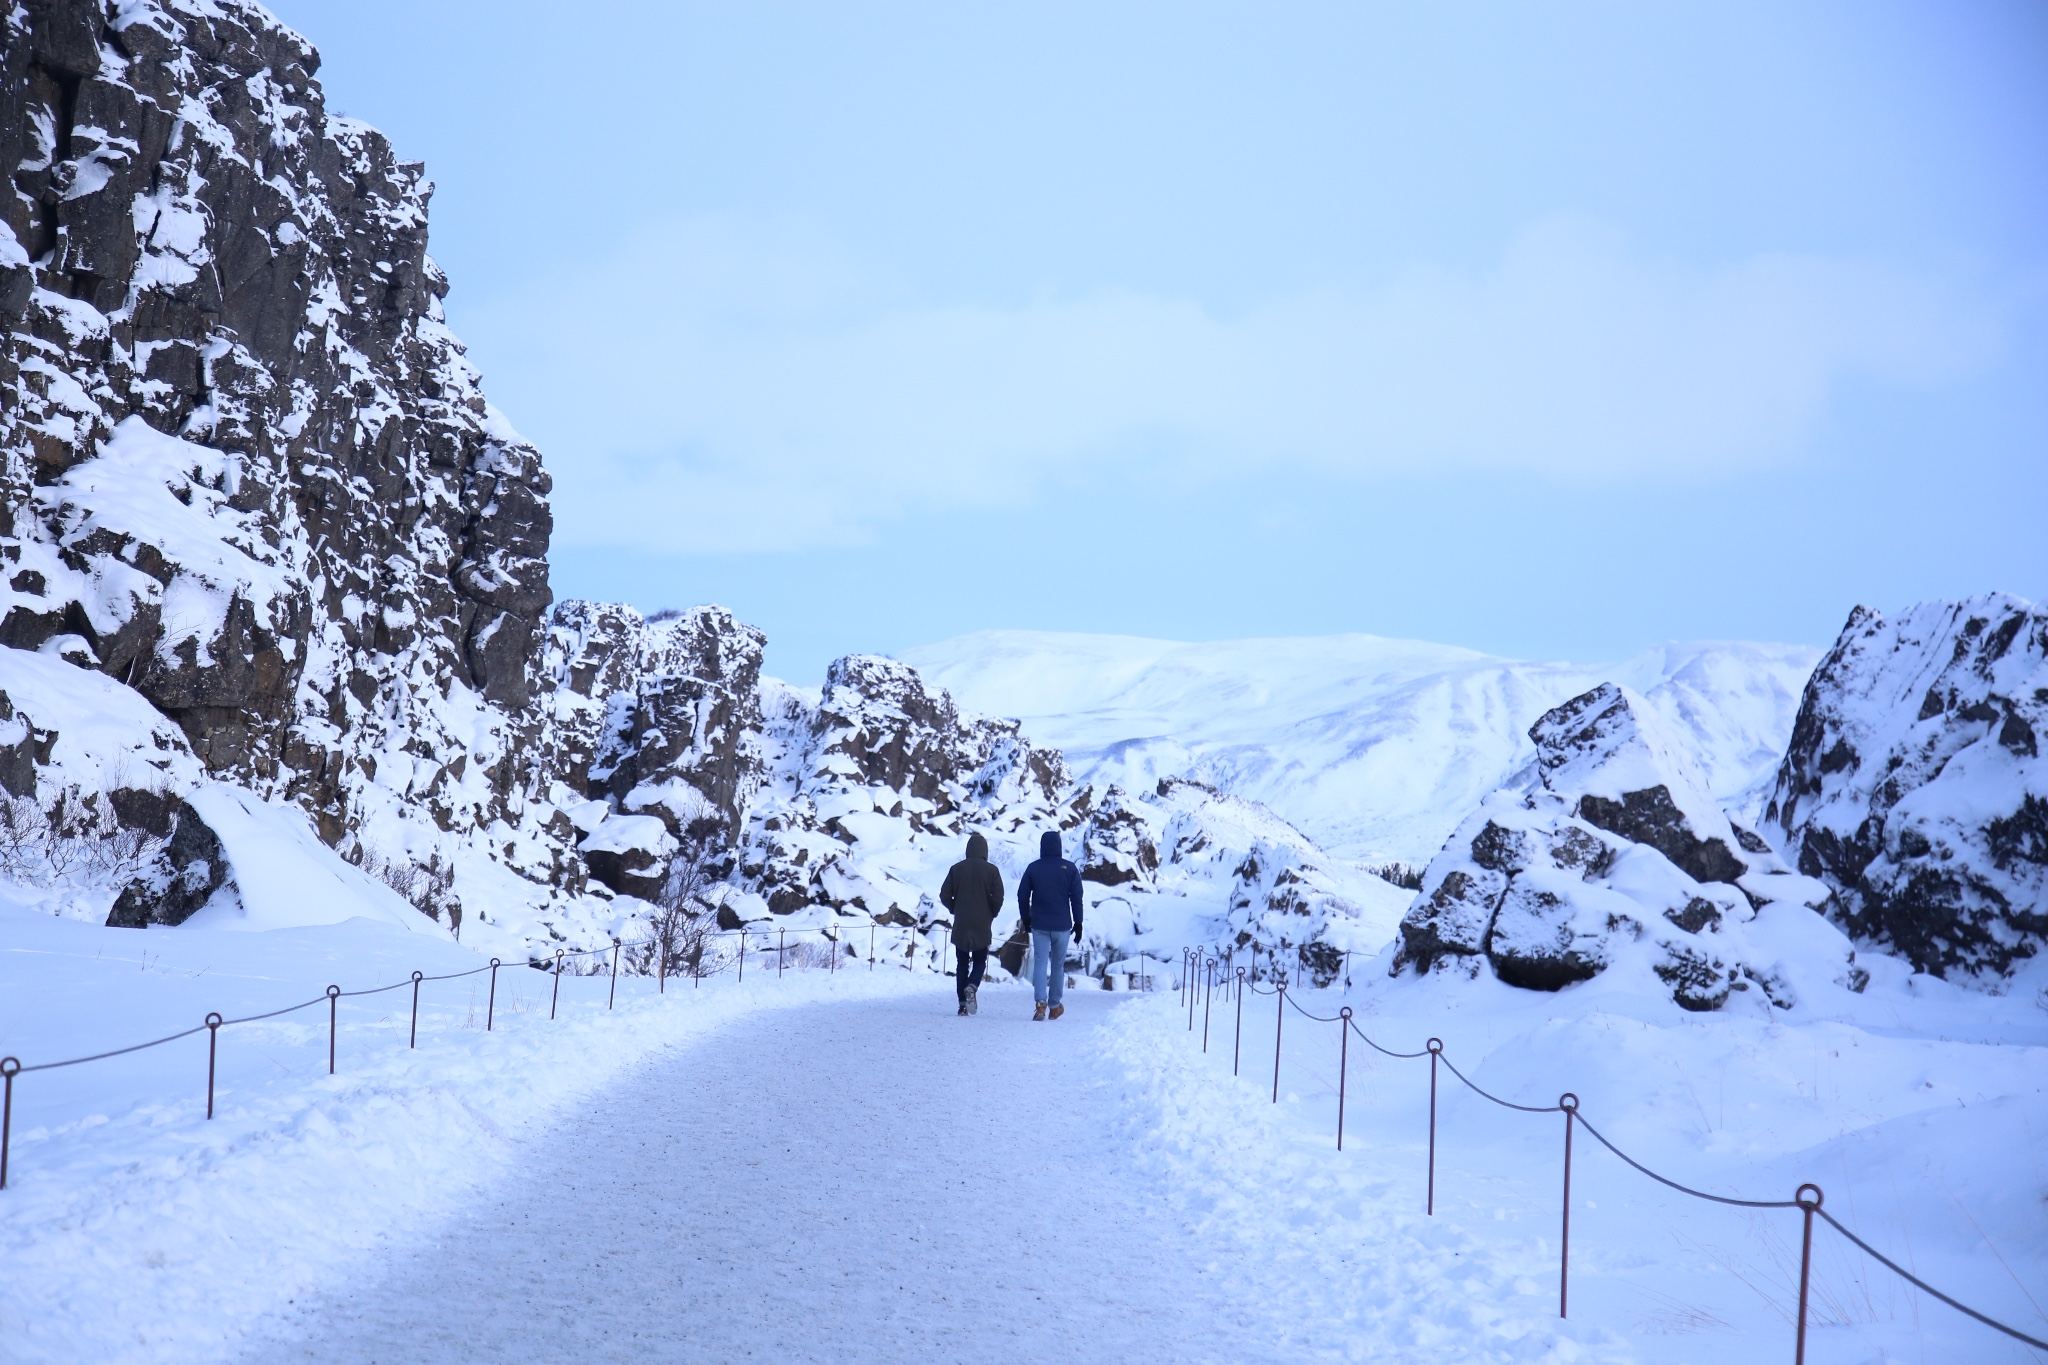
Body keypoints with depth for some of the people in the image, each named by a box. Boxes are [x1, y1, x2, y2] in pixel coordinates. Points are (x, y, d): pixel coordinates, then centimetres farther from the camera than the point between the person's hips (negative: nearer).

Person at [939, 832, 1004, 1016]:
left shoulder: (956, 869, 1)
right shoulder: (991, 870, -4)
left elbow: (944, 896, -1)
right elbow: (998, 897, -9)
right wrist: (991, 914, 9)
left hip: (960, 925, 1)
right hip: (982, 926, -1)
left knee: (962, 964, 10)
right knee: (980, 961, 10)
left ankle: (963, 1003, 4)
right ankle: (972, 987, -19)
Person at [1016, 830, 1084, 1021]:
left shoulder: (1033, 868, -2)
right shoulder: (1069, 868, -3)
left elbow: (1022, 896, 2)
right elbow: (1076, 897, -2)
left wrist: (1026, 919, 16)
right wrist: (1078, 923, 6)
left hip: (1039, 925, 0)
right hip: (1062, 926, 0)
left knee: (1040, 963, -1)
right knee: (1058, 965, 13)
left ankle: (1041, 1003, -21)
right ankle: (1055, 1006, 20)